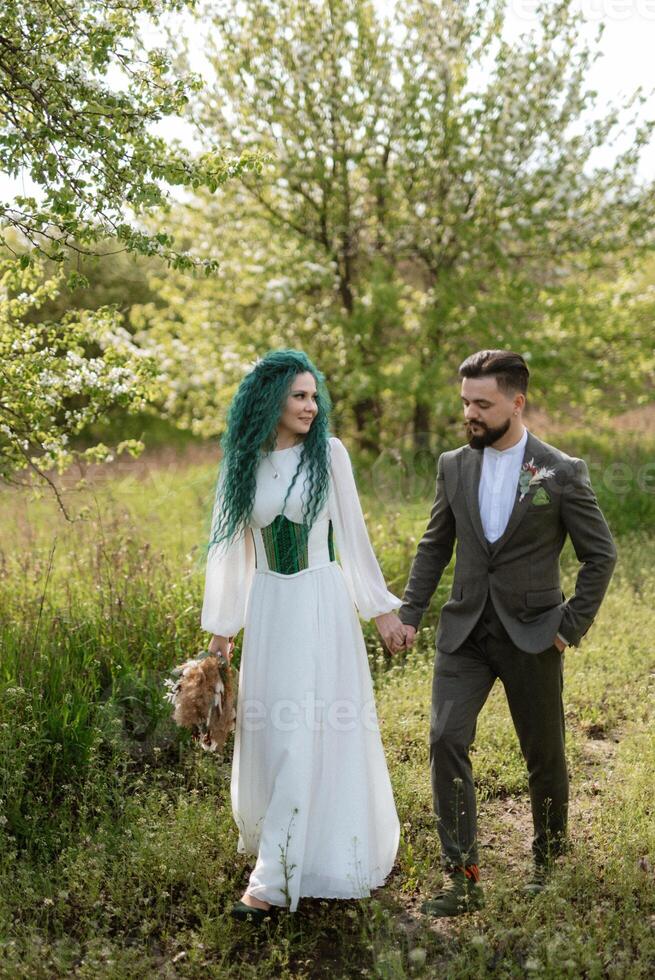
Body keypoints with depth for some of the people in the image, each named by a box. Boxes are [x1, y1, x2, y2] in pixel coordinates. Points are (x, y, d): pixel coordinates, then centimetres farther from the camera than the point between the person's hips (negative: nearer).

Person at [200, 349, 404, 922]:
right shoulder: (241, 462, 4)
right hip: (267, 608, 3)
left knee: (311, 732, -5)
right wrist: (220, 629, 11)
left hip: (321, 605, -3)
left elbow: (353, 536, -1)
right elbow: (230, 548, 9)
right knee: (268, 731, 10)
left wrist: (381, 609, -1)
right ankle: (276, 843, 33)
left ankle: (275, 878, 0)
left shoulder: (328, 453, -4)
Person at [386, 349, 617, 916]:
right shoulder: (454, 466, 3)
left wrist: (573, 626, -7)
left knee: (544, 755, 10)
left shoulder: (562, 473, -7)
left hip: (532, 634, -2)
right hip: (466, 631, 3)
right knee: (447, 740, -11)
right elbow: (434, 546, 11)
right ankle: (462, 879, -2)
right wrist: (410, 613, 3)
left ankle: (549, 861, 36)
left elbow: (601, 555, -1)